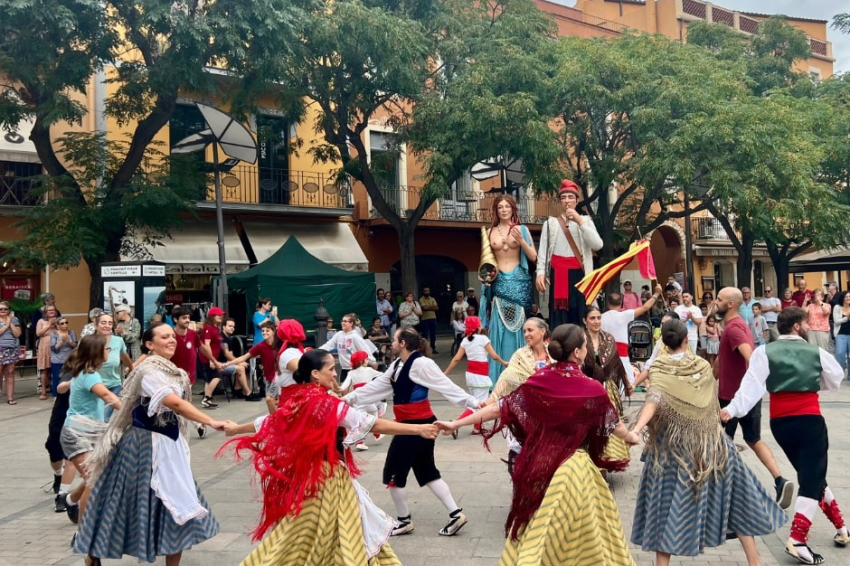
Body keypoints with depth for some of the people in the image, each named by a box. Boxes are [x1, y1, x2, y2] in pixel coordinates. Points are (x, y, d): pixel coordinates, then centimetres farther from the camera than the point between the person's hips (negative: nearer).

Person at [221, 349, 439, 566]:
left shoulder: (295, 402, 3)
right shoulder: (329, 405, -19)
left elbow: (266, 423, 20)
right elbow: (374, 424, -21)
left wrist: (235, 429, 40)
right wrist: (418, 429, -20)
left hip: (302, 477, 8)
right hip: (328, 479, -8)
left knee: (300, 538, 20)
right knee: (344, 538, 4)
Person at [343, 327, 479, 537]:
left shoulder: (421, 363, -18)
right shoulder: (397, 365, 10)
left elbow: (447, 387, -19)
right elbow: (376, 386, 15)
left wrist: (473, 403, -21)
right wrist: (347, 398, 15)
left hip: (418, 425, -9)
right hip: (410, 425, 9)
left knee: (394, 472, 3)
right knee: (427, 472, 13)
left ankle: (404, 521, 18)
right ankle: (455, 514, 17)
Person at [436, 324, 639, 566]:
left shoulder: (539, 381, -7)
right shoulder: (592, 389, -13)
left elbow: (500, 408, -5)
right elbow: (613, 425, 4)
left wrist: (456, 424, 3)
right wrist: (630, 437, 27)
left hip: (539, 464, 3)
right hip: (574, 467, -3)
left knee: (538, 528, 17)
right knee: (587, 526, 15)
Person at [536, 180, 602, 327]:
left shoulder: (586, 221, 11)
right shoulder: (551, 223, 11)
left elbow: (597, 245, -5)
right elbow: (543, 251, 6)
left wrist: (580, 222, -9)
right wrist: (541, 272, -9)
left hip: (579, 273, 0)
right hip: (558, 273, 0)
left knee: (580, 316, -2)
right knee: (559, 318, -3)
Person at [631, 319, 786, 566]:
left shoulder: (660, 370, -11)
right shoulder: (702, 365, 1)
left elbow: (654, 400, -29)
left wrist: (637, 429, -41)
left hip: (675, 448, -3)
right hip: (711, 443, 3)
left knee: (669, 504, 5)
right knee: (734, 493, 15)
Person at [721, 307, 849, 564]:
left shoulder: (765, 352, -1)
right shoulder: (816, 352, 3)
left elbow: (753, 385, -14)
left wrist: (733, 409, -20)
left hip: (780, 422, 3)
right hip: (810, 419, -3)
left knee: (809, 474, 20)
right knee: (812, 478, -2)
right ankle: (797, 540, -14)